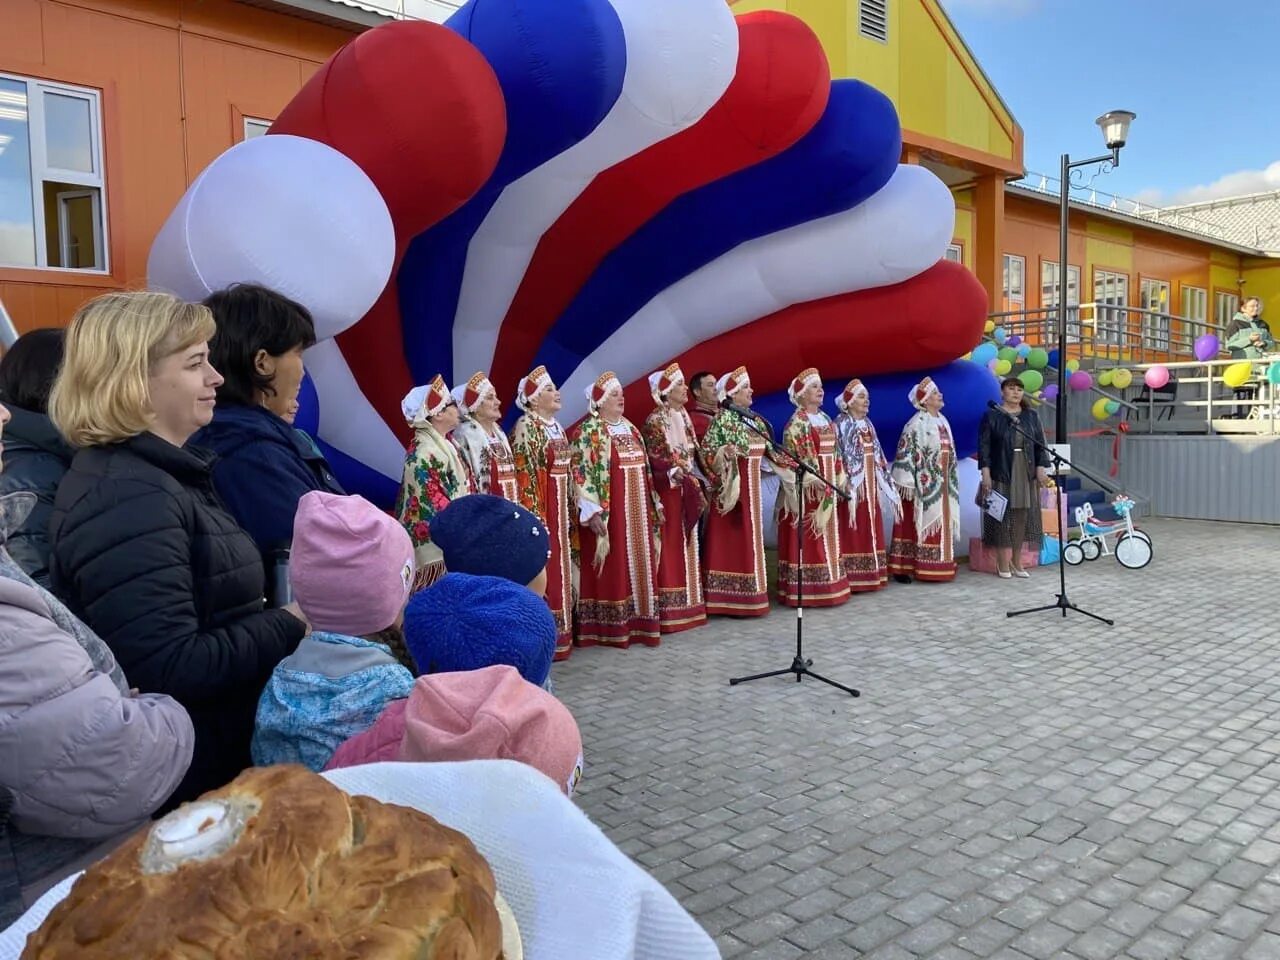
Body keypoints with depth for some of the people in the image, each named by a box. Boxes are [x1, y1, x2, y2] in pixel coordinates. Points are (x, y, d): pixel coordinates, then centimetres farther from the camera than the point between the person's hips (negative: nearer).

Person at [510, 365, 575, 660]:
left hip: (560, 510, 9)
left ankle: (559, 632, 23)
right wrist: (535, 518, -22)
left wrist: (571, 510, 17)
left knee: (559, 567, 13)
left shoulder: (557, 427, 14)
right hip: (540, 509, -9)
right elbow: (524, 475, -18)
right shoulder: (526, 428, -13)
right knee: (543, 571, -4)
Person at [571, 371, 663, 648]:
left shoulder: (630, 428, 15)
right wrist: (593, 512, -22)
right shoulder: (587, 432, -8)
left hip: (637, 511, 7)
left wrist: (653, 504, 17)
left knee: (639, 563, 10)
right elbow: (581, 473, -15)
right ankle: (612, 627, 3)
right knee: (614, 567, -4)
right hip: (609, 512, -7)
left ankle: (637, 620, 19)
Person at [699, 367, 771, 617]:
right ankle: (729, 599, 2)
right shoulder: (722, 420, -11)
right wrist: (724, 453, -33)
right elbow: (706, 453, -16)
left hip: (751, 490, 8)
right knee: (730, 542, -4)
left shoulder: (756, 420, 12)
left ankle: (748, 594, 20)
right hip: (731, 488, -8)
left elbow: (768, 451, 17)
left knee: (750, 540, 11)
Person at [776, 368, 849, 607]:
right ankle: (806, 589, -2)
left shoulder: (825, 419, 15)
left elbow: (834, 453, 18)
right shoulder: (797, 423, -10)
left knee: (826, 537, 12)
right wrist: (814, 479, -22)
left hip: (827, 487, 9)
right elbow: (792, 457, -16)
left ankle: (826, 585, 19)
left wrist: (839, 478, 13)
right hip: (807, 487, -9)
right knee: (807, 537, -6)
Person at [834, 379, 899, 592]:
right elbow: (838, 457, -14)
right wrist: (846, 485, -22)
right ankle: (851, 577, -4)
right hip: (852, 485, -7)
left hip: (870, 484, 7)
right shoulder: (841, 424, -7)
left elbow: (878, 456, 18)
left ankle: (869, 575, 15)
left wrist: (886, 483, 14)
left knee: (870, 530, 9)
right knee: (852, 532, -7)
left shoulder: (868, 424, 15)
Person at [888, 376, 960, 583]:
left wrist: (951, 481, 18)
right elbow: (905, 454, -17)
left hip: (942, 485, 8)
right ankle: (902, 568, 0)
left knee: (939, 525, 9)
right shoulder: (916, 424, -12)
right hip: (923, 485, -8)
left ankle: (933, 568, 17)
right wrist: (907, 485, -21)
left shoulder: (942, 421, 13)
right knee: (914, 525, -5)